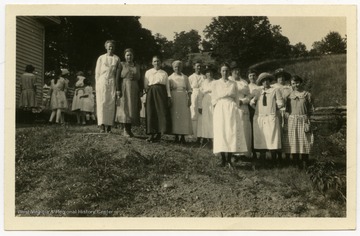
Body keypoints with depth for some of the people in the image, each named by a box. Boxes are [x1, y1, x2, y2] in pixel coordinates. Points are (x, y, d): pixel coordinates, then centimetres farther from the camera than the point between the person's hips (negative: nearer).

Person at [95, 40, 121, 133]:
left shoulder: (116, 58, 9)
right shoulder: (101, 58, 8)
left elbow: (118, 72, 6)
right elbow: (97, 72, 8)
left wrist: (117, 85, -2)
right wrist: (97, 84, 0)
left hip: (112, 82, 1)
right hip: (102, 81, -1)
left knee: (111, 104, -3)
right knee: (102, 103, -8)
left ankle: (109, 126, -2)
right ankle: (102, 125, -11)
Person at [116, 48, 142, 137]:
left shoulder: (137, 66, 15)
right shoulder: (122, 65, 4)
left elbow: (140, 80, 14)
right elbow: (118, 78, -3)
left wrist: (140, 91, 4)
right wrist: (118, 90, -13)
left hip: (134, 91, 4)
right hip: (124, 89, -4)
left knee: (133, 110, 3)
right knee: (124, 108, -8)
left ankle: (129, 129, 10)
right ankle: (125, 130, -5)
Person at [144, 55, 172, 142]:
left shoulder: (164, 73, 14)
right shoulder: (148, 72, 14)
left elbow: (167, 85, 11)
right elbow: (145, 85, 11)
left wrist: (169, 97, 3)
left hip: (161, 93, 0)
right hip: (151, 93, 0)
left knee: (162, 112, -7)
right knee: (151, 113, -3)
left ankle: (159, 133, -1)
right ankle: (152, 134, 0)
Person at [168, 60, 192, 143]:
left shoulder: (185, 77, 11)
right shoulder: (170, 78, 7)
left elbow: (189, 89, 9)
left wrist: (189, 99, -1)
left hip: (183, 99, 1)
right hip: (174, 98, -1)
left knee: (184, 116, -3)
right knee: (175, 117, -3)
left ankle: (183, 136, 1)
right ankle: (176, 136, 4)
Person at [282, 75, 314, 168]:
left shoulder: (307, 94, 4)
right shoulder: (290, 95, 9)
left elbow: (311, 110, 5)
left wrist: (307, 119, -7)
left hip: (303, 120, -2)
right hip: (292, 121, 2)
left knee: (304, 142, -3)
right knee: (293, 143, 2)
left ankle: (304, 165, 4)